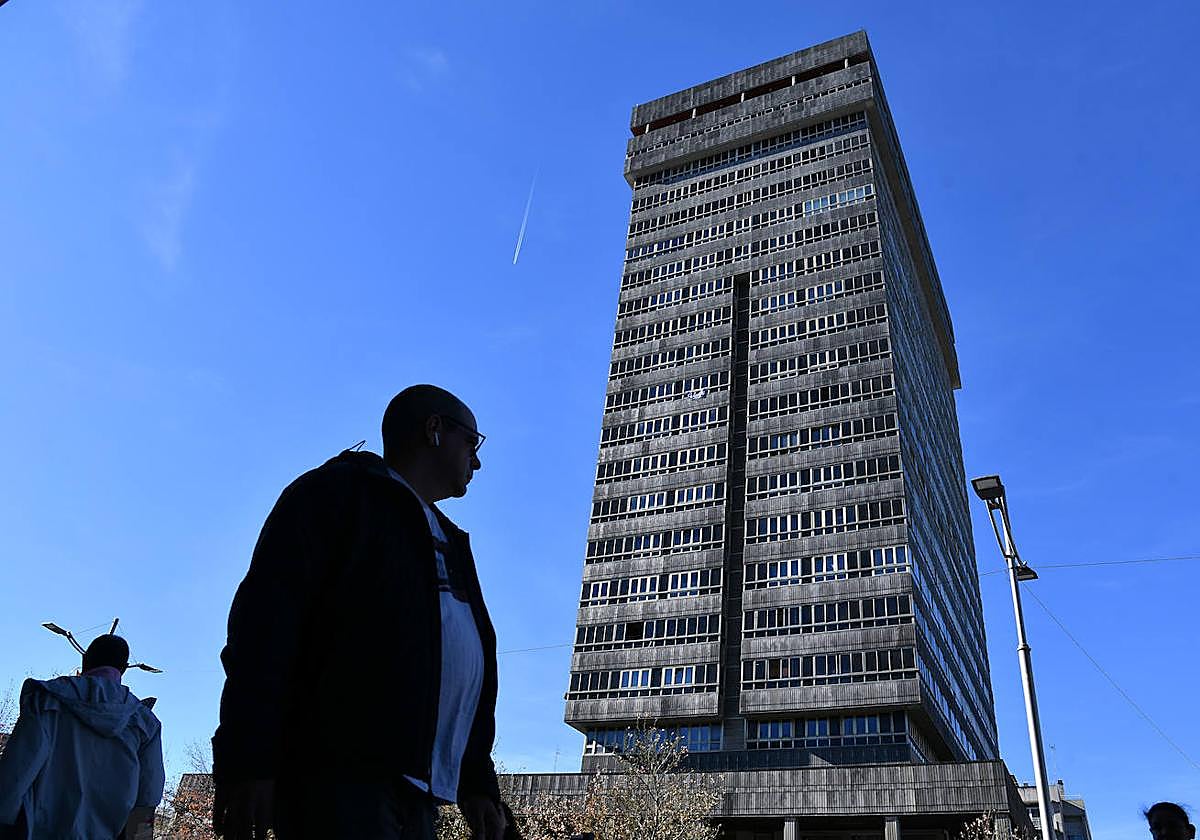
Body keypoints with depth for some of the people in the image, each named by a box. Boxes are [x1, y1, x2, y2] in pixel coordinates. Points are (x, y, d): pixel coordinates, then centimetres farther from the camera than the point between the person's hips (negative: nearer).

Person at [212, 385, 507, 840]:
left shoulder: (449, 543, 25)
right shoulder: (340, 492, 2)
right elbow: (264, 624, -10)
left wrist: (477, 781, 16)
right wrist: (248, 764, -18)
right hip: (339, 778, -8)